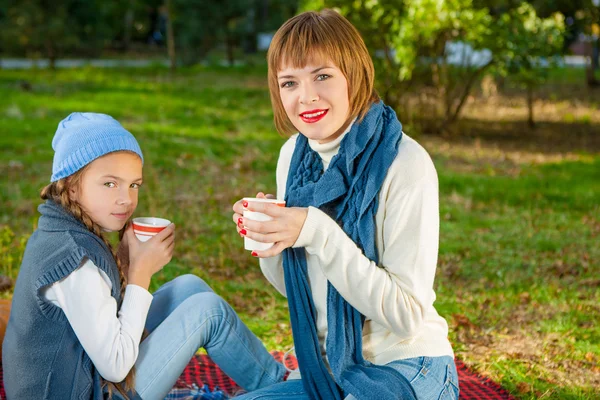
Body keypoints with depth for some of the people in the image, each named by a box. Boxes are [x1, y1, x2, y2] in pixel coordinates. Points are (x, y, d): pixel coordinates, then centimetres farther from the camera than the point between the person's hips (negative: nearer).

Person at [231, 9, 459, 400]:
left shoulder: (404, 163, -19)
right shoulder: (293, 155, 2)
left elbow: (407, 313, -21)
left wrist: (317, 232, -29)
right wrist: (267, 240, -11)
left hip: (404, 368, -6)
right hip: (325, 368, 7)